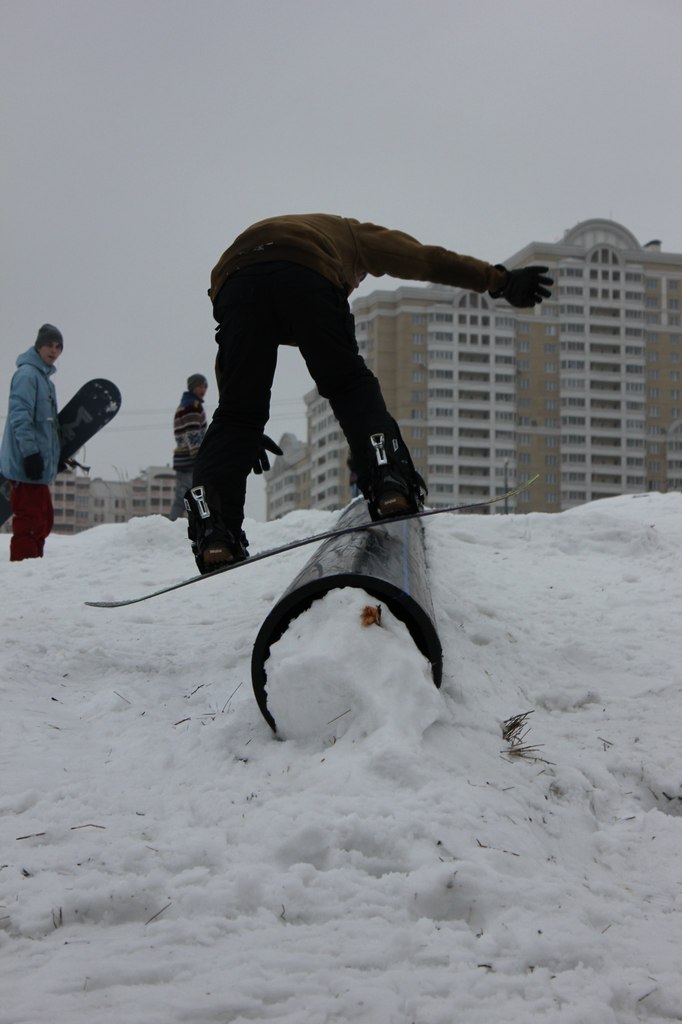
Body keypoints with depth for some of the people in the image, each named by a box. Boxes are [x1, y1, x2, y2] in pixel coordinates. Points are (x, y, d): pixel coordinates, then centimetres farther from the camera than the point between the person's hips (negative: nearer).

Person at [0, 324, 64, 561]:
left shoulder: (45, 377, 20)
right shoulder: (27, 374, -10)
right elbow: (20, 416, -18)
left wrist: (56, 455, 26)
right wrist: (30, 452, -24)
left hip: (41, 466, 10)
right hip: (27, 464, -10)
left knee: (44, 522, 15)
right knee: (29, 523, -10)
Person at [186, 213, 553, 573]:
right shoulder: (351, 233, 41)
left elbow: (232, 355, 40)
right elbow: (429, 260, 29)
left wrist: (246, 435, 38)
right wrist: (500, 281, 31)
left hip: (234, 280, 3)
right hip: (306, 276, -3)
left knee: (236, 413, 2)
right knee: (350, 385, 10)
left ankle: (213, 531, -14)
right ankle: (388, 481, -13)